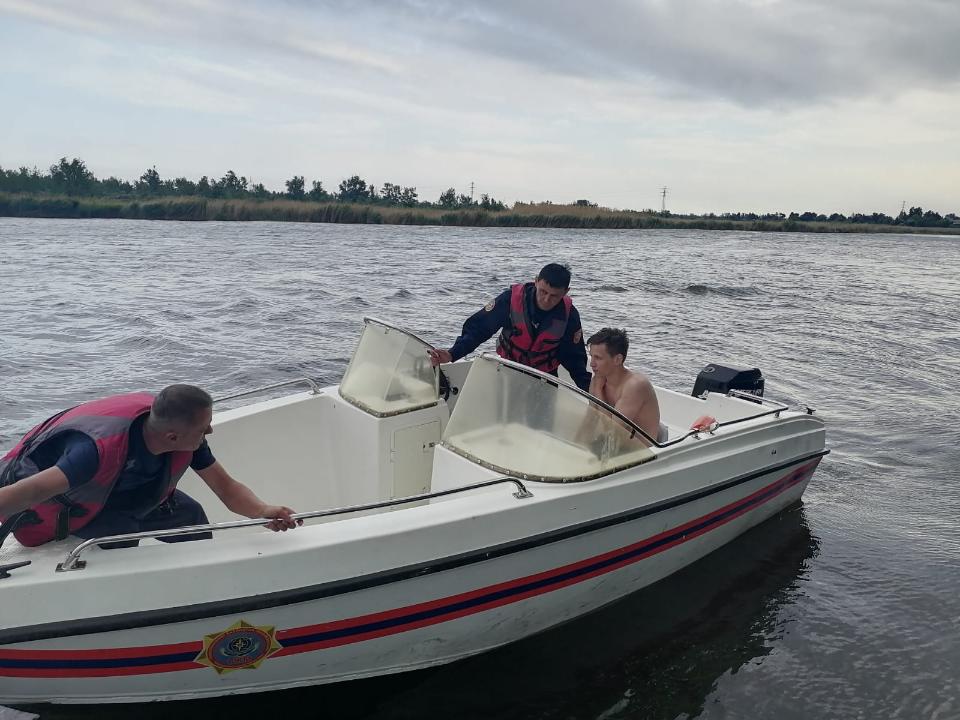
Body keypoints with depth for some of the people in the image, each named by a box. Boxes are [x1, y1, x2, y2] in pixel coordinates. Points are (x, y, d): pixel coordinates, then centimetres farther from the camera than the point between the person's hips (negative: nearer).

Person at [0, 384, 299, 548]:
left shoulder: (187, 437, -23)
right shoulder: (103, 446, -42)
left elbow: (227, 489, -20)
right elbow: (32, 491, -45)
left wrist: (262, 510, -38)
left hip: (112, 492, 6)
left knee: (188, 513, -4)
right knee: (121, 531, -26)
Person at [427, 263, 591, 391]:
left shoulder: (569, 315, -18)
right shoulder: (511, 298, -25)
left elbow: (575, 357, -7)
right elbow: (478, 327, -20)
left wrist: (588, 388, -17)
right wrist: (452, 354, -32)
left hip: (545, 377, 1)